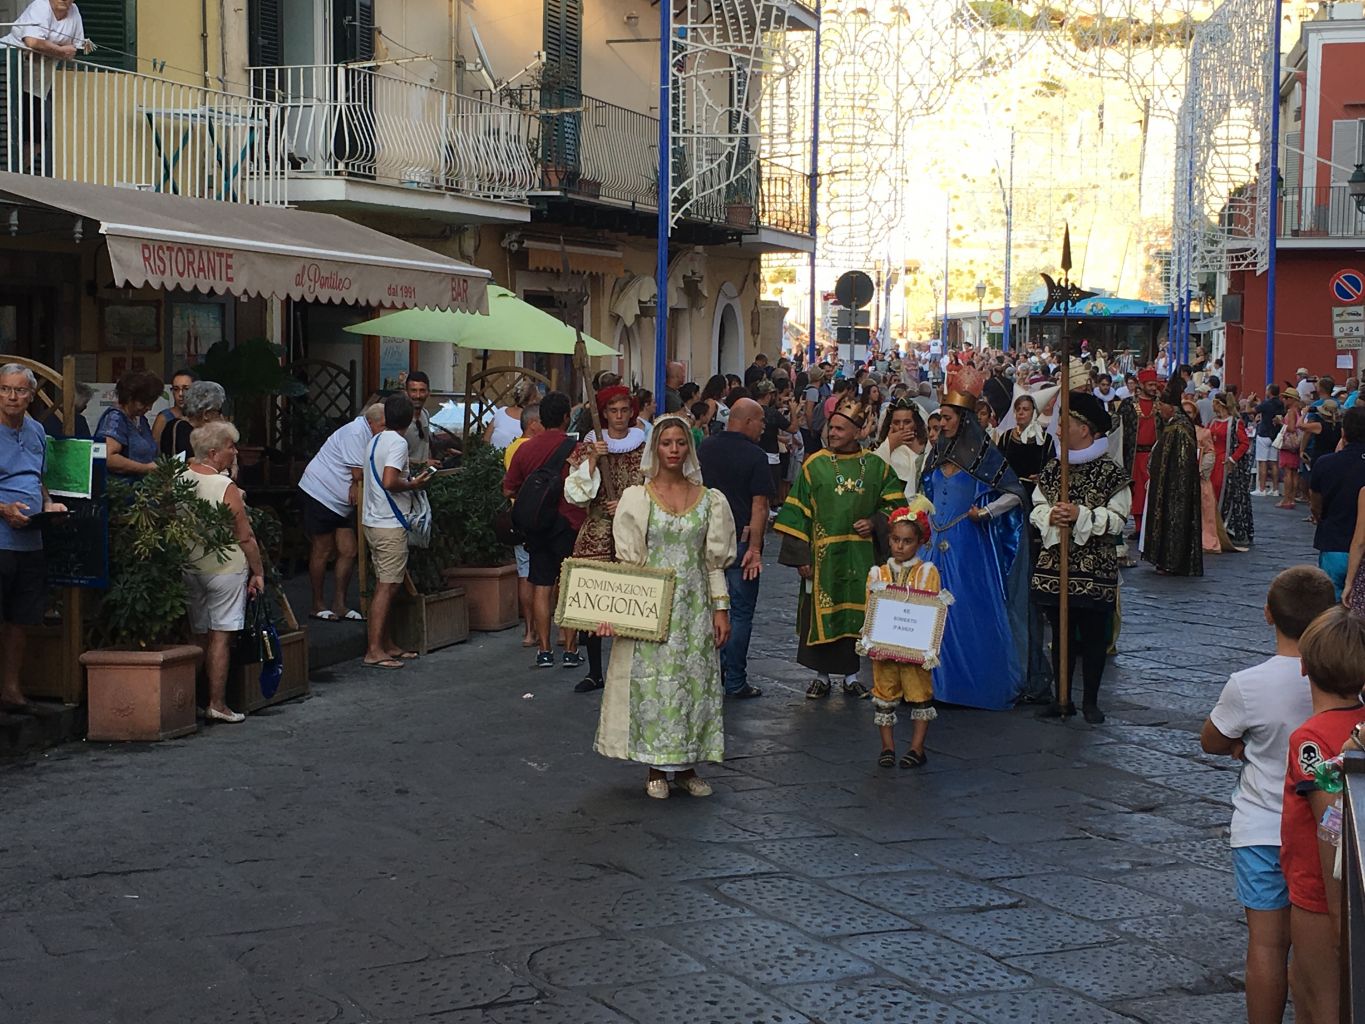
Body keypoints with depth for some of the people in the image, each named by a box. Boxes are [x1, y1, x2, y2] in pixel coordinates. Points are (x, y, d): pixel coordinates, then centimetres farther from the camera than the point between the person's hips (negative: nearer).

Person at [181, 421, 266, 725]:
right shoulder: (225, 487, -17)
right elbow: (245, 537, -13)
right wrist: (258, 572, -3)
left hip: (189, 568, 6)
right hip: (225, 568, -6)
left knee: (199, 636, 15)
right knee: (220, 636, -1)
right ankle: (217, 703, 1)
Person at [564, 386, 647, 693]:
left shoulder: (643, 449, 6)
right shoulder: (590, 447, 6)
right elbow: (577, 494, -1)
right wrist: (592, 460, -11)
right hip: (597, 533, 1)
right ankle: (595, 672, 10)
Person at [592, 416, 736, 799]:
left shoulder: (708, 500, 5)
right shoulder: (637, 498, 0)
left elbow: (715, 560, 7)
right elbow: (626, 560, -2)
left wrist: (720, 609, 2)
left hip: (694, 604, 2)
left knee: (694, 678, 4)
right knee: (653, 679, 0)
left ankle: (687, 765, 15)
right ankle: (657, 769, 10)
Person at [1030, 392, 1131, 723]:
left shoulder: (1111, 473, -8)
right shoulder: (1052, 469, 8)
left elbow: (1118, 519, -11)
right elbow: (1036, 508, 12)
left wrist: (1081, 515, -21)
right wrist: (1049, 516, -10)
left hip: (1095, 568, -4)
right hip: (1055, 563, 5)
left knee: (1093, 636, 5)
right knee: (1061, 634, 11)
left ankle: (1090, 701, 16)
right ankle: (1061, 698, 20)